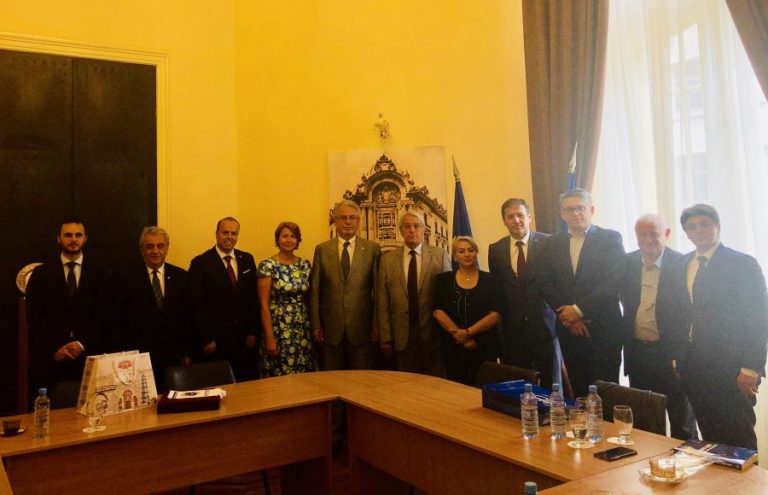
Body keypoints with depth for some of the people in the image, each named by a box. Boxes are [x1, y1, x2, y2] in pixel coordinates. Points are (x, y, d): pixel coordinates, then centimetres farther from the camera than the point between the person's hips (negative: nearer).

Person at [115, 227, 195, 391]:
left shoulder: (181, 276, 6)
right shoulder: (128, 277, 0)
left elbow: (189, 316, 7)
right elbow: (121, 319, 0)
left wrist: (187, 353, 5)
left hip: (174, 357, 2)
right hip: (139, 357, -2)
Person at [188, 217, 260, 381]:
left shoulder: (247, 260, 9)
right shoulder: (200, 263, -4)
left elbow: (253, 298, 9)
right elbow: (198, 305, -7)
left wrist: (253, 331, 4)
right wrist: (206, 339, -10)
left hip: (245, 339, 4)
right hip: (216, 341, -4)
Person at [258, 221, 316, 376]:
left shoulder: (305, 265, 7)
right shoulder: (267, 266, -6)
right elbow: (264, 304, -8)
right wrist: (269, 338, -12)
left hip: (303, 330, 4)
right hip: (278, 329, -4)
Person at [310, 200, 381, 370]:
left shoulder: (372, 249, 2)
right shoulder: (322, 249, 6)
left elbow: (378, 288, 2)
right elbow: (315, 290, 5)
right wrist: (316, 325, 1)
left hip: (361, 327, -1)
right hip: (330, 327, 1)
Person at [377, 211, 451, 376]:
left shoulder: (440, 256, 1)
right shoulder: (387, 259, 5)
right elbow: (383, 301, 3)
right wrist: (386, 337, -1)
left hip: (433, 332, -1)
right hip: (403, 334, 1)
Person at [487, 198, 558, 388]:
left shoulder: (548, 243, -2)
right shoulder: (495, 249, 7)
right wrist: (499, 321, 7)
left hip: (544, 325, -2)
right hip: (512, 328, 2)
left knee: (550, 385, 5)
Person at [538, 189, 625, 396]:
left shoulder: (610, 238, -1)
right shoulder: (553, 243, 11)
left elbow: (615, 282, -11)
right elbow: (545, 284, 6)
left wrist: (579, 310, -14)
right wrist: (568, 316, -6)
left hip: (603, 330, -3)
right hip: (568, 329, 3)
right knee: (576, 390, 7)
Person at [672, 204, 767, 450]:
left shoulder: (743, 264, -5)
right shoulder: (682, 265, 11)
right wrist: (678, 359, 8)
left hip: (731, 370, -5)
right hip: (693, 369, 5)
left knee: (738, 439, 1)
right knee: (710, 438, 10)